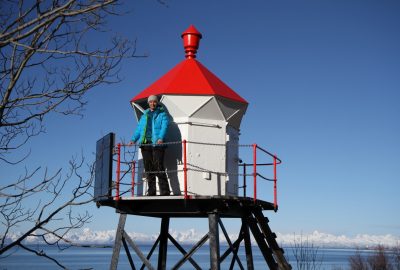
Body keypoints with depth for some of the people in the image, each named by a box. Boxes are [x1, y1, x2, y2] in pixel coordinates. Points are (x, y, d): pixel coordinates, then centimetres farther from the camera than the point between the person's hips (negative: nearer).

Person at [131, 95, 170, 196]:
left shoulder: (162, 114, 9)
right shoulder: (144, 116, 25)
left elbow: (164, 127, -7)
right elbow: (139, 129, 22)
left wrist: (160, 138, -25)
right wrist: (134, 139, 4)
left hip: (157, 144, -5)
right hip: (145, 143, 5)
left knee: (159, 168, -14)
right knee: (148, 169, 2)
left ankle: (165, 192, -13)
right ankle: (151, 192, 6)